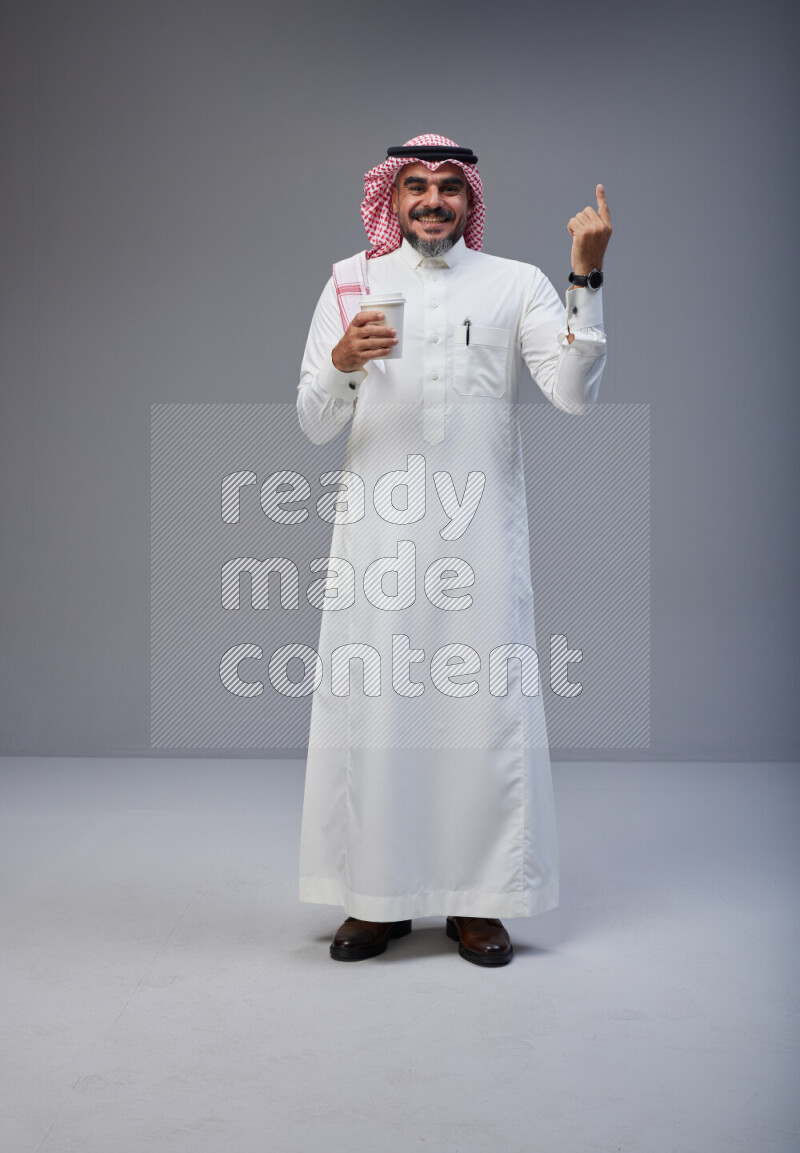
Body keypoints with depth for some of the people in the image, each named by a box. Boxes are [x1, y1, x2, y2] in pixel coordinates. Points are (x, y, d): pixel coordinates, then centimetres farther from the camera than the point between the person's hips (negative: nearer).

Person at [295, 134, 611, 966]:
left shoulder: (516, 285, 10)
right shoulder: (351, 283, 12)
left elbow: (573, 392, -3)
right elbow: (314, 424, 8)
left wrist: (586, 276, -9)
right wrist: (343, 362, -12)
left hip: (481, 530, 0)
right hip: (378, 530, 1)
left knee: (484, 706, -1)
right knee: (371, 703, 0)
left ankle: (478, 901, 12)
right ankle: (379, 897, 14)